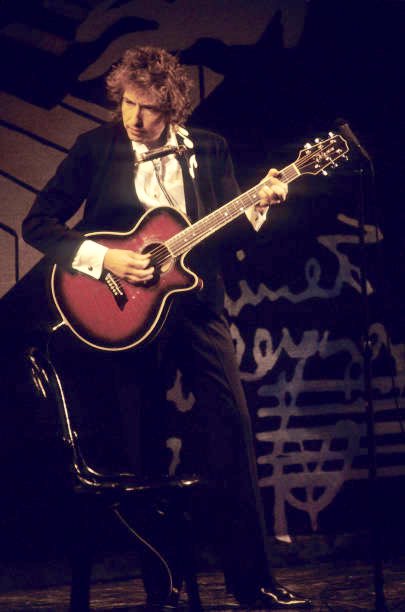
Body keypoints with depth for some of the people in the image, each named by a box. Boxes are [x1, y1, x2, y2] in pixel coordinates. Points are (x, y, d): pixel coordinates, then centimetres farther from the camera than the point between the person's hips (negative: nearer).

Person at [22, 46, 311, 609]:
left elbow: (228, 235, 7)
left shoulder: (208, 149, 5)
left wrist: (258, 206, -14)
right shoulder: (95, 148, -1)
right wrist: (104, 259, -15)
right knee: (141, 447, 3)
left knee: (232, 429, -5)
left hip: (198, 304, 2)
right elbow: (37, 224, -4)